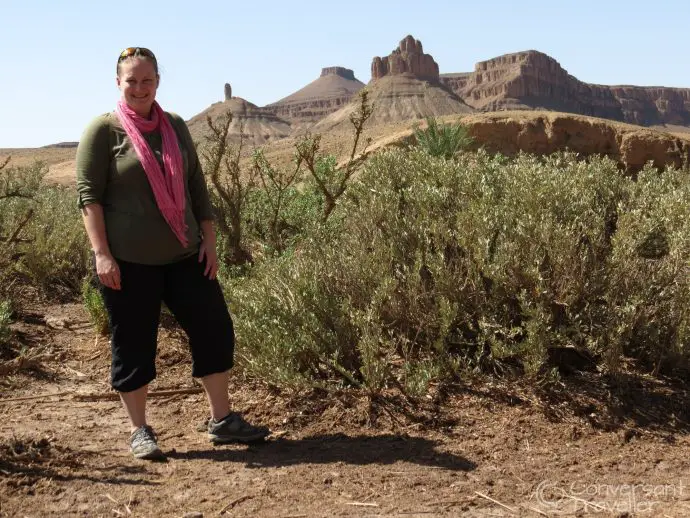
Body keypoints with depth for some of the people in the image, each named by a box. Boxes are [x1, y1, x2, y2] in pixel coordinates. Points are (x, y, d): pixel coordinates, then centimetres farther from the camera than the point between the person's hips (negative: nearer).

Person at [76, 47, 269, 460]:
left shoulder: (176, 127, 11)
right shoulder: (104, 130, -3)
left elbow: (196, 186, 12)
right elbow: (89, 194, -7)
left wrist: (209, 239, 6)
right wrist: (101, 253, -15)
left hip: (183, 254, 5)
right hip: (129, 260, -4)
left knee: (215, 328, 4)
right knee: (133, 344, 4)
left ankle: (222, 420, 18)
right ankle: (140, 431, 21)